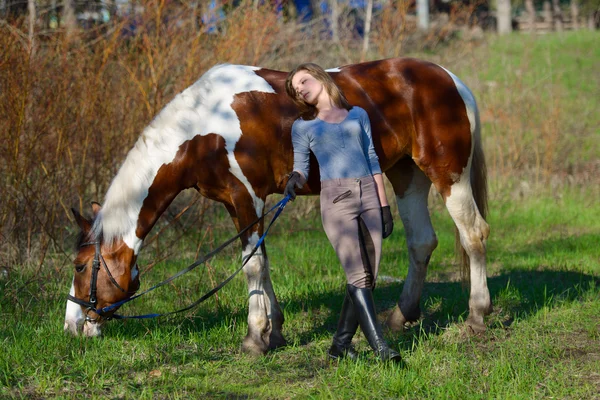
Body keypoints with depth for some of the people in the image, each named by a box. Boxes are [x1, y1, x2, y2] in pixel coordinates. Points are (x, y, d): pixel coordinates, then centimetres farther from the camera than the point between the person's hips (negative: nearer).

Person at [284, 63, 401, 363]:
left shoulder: (358, 115, 16)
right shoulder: (302, 126, 10)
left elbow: (372, 161, 17)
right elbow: (301, 167, 7)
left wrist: (384, 206, 14)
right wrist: (295, 179, -18)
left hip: (369, 195, 4)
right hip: (336, 200, -4)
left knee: (368, 277, 0)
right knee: (358, 276, -15)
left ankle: (341, 343, 9)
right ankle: (380, 348, -21)